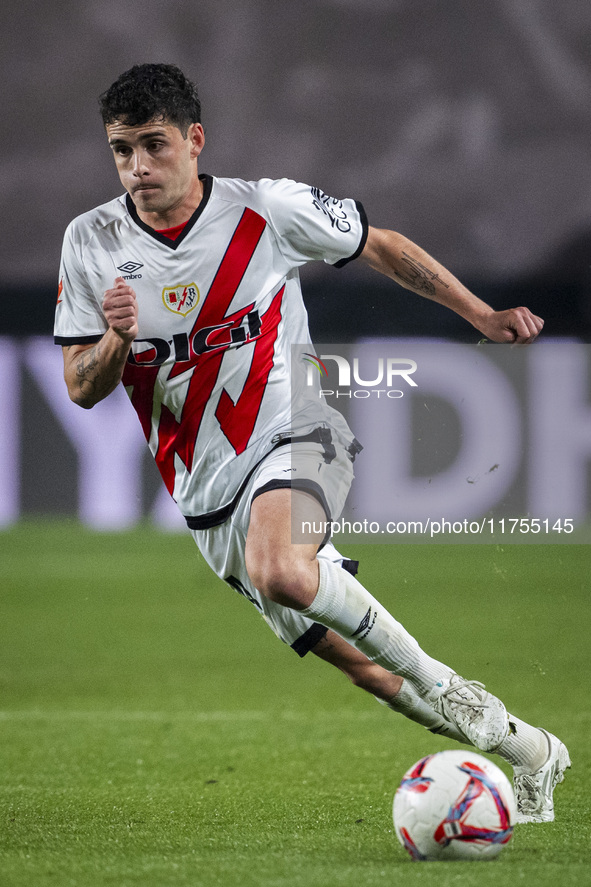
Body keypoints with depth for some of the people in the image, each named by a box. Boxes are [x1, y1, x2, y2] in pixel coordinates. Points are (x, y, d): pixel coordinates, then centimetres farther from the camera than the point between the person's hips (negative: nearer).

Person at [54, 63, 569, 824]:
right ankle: (528, 751, 21)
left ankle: (437, 681, -20)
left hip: (294, 441, -4)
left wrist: (482, 317, 7)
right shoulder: (90, 244, -2)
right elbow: (81, 390, 1)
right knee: (367, 670, 3)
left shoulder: (269, 210, -8)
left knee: (279, 574, -38)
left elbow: (379, 247, 8)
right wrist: (117, 340, -21)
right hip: (207, 496, 4)